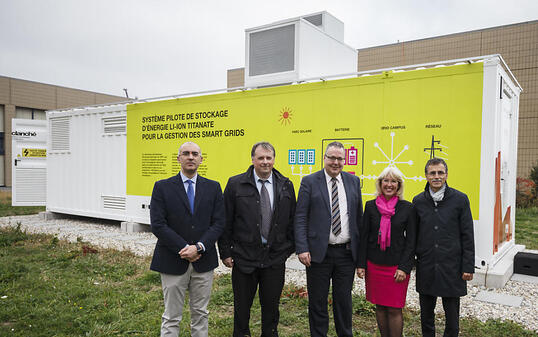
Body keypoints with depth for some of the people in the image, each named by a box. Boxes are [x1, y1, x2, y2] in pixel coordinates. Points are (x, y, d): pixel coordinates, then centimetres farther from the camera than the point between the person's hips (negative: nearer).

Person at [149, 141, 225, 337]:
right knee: (171, 317, 9)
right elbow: (157, 225, -8)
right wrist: (184, 248, -13)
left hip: (203, 262, 2)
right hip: (173, 262, -2)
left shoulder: (213, 187, 5)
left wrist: (199, 247, -13)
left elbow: (219, 223, 0)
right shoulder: (162, 187, -1)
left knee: (200, 314, 14)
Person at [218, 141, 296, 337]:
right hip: (244, 257, -1)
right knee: (242, 306, 14)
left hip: (275, 258, 2)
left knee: (271, 306, 15)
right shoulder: (235, 185, -4)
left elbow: (292, 220, 9)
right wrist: (225, 252, -4)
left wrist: (289, 248, 5)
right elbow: (226, 222, -3)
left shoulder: (286, 186, 4)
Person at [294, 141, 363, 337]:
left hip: (347, 253, 3)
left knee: (344, 300, 15)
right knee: (317, 301, 10)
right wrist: (302, 248, -14)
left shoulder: (353, 181, 8)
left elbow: (359, 217, 11)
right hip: (319, 253, -2)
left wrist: (360, 249, 7)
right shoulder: (309, 182, -2)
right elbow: (300, 218, -6)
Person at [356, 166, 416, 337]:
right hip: (374, 265, 2)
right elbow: (363, 237, 5)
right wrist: (361, 264, 1)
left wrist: (404, 267, -8)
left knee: (394, 309, 1)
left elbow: (411, 240, -1)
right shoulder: (371, 206, 3)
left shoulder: (407, 208, -1)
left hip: (397, 266, -2)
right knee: (380, 307, 11)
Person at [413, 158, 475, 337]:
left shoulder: (460, 199, -3)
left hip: (451, 266, -2)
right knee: (426, 313, 14)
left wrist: (468, 267, -4)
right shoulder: (418, 201, 4)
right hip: (425, 267, 2)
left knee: (452, 314, 9)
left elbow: (467, 236, -2)